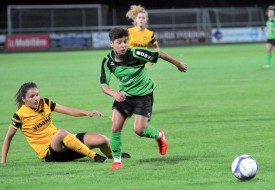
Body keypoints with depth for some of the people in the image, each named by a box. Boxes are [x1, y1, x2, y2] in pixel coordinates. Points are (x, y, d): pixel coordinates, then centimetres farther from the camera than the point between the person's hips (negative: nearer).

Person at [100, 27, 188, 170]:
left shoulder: (136, 54, -25)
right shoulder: (107, 62, -15)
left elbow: (159, 55, -11)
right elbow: (104, 85, -13)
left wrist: (178, 64, 3)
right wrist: (114, 93, -36)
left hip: (144, 94, -3)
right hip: (124, 95, 3)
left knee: (139, 129, -12)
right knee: (116, 127, -10)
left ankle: (159, 135, 22)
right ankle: (117, 160, 6)